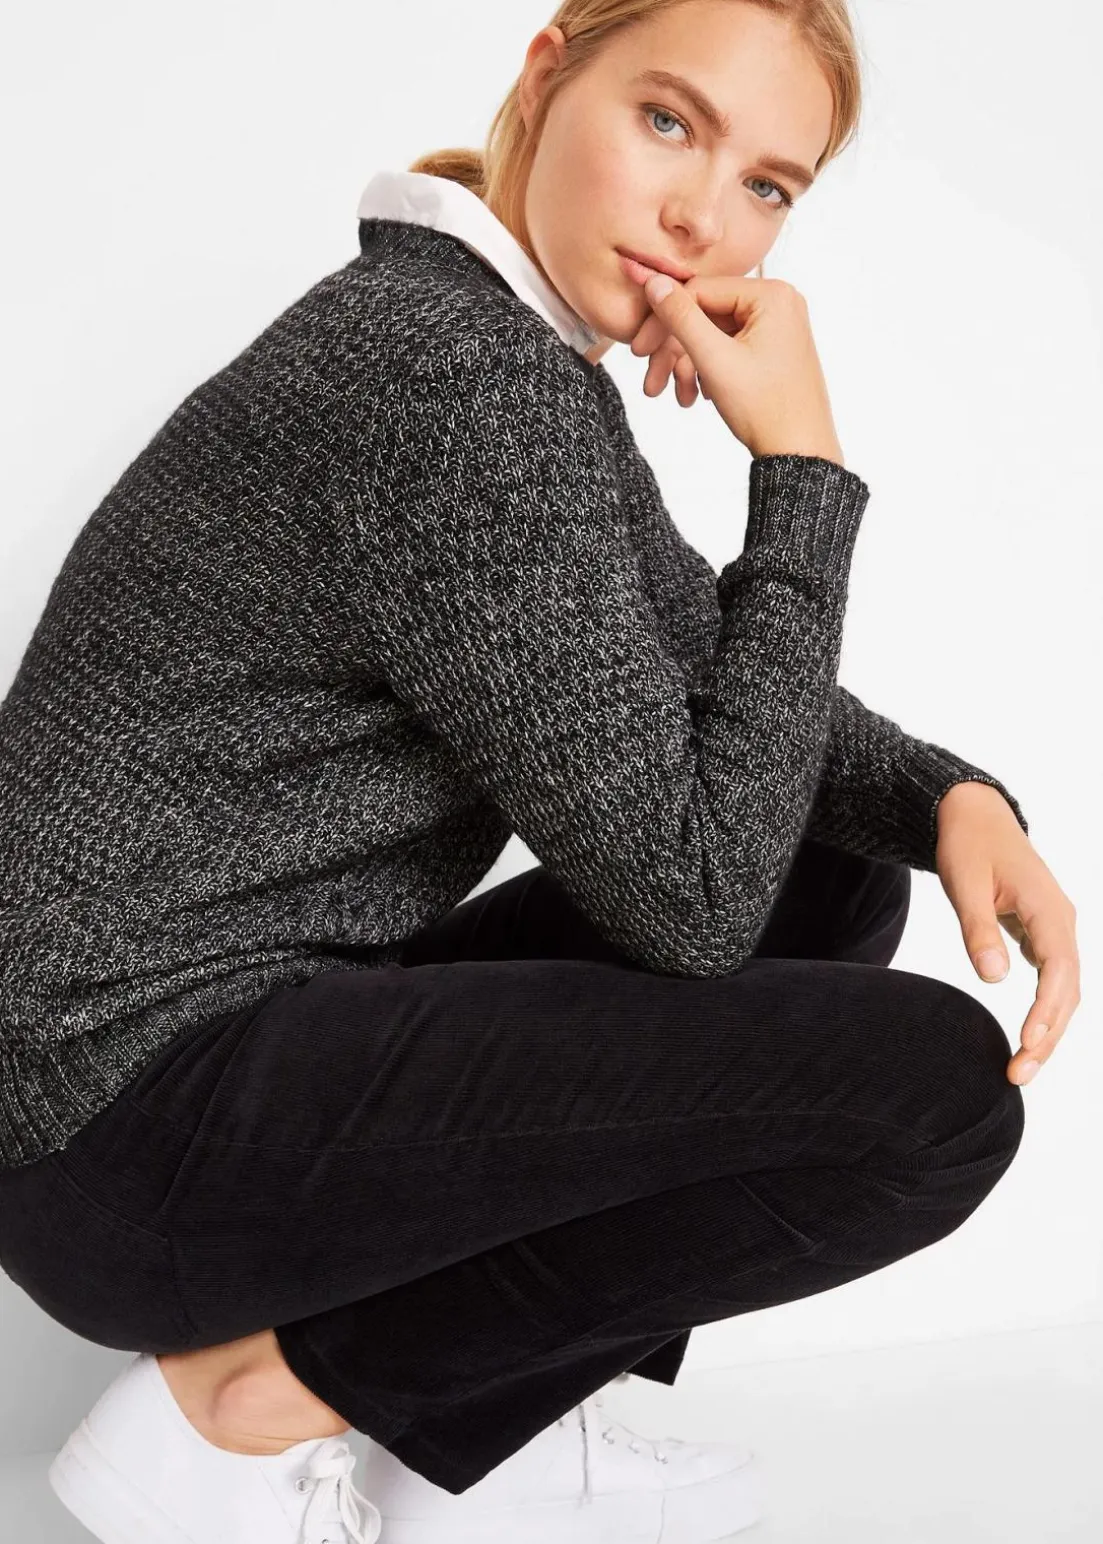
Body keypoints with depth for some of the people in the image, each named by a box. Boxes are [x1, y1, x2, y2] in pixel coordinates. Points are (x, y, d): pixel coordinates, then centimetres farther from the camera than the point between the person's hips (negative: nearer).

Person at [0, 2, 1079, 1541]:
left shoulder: (529, 362, 11)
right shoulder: (456, 375, -21)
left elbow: (726, 686, 15)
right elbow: (687, 889, -19)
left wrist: (954, 798, -5)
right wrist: (803, 465, -15)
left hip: (271, 1038, 10)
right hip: (139, 1112, -10)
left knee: (838, 882, 13)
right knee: (936, 1084, -16)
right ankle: (250, 1401, -5)